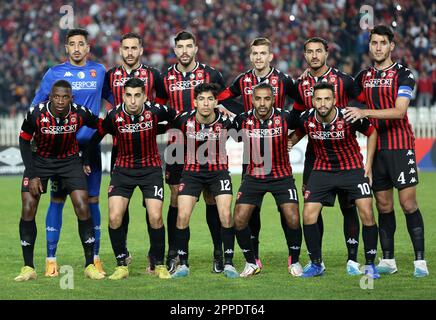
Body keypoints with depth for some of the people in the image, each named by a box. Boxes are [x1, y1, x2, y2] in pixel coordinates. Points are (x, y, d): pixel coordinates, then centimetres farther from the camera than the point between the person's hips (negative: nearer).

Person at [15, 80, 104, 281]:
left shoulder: (80, 114, -22)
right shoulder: (36, 114, -24)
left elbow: (99, 127, 0)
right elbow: (24, 142, -8)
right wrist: (32, 175, -11)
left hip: (69, 160, 0)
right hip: (40, 160, 0)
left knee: (83, 208, -11)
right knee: (28, 210, -10)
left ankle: (90, 265, -1)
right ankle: (28, 268, -1)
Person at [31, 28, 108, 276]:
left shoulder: (99, 71, 8)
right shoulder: (55, 73, 2)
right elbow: (37, 106, 6)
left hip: (90, 145, 1)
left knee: (92, 200, 2)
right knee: (57, 199, -1)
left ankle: (95, 258, 8)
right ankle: (51, 259, 3)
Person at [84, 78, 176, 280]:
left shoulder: (155, 111, -18)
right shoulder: (114, 116, -15)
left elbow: (176, 116, 3)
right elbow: (98, 135, 3)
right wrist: (86, 160, 8)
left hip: (151, 168, -1)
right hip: (123, 169, 1)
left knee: (155, 217, -12)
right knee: (114, 217, -11)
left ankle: (159, 265, 7)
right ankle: (121, 265, 4)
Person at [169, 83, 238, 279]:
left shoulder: (224, 121, -15)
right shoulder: (184, 120, -13)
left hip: (218, 171, -1)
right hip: (192, 171, 1)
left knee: (226, 216, -13)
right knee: (182, 216, -10)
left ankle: (228, 264, 0)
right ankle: (183, 264, 4)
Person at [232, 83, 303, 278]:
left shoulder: (285, 118, -15)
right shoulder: (243, 120, -11)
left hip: (281, 176, -1)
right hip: (253, 177, 2)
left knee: (293, 220, -14)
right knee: (239, 220, -9)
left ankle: (295, 262, 10)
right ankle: (251, 263, 11)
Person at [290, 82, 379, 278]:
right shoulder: (306, 120, -14)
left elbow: (371, 133, -3)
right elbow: (297, 135, 11)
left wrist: (368, 165, -4)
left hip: (352, 168, -2)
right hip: (322, 170, 2)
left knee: (367, 214, -13)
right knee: (308, 216, -7)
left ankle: (370, 265, 2)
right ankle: (316, 264, 9)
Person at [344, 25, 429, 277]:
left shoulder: (403, 74, -5)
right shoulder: (364, 76, 12)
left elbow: (399, 110, -16)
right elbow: (354, 105, 24)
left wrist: (365, 112, -23)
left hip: (401, 146, -5)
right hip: (376, 147, 5)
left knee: (408, 203, -8)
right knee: (383, 205, 6)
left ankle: (420, 260, -5)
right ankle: (388, 260, 12)